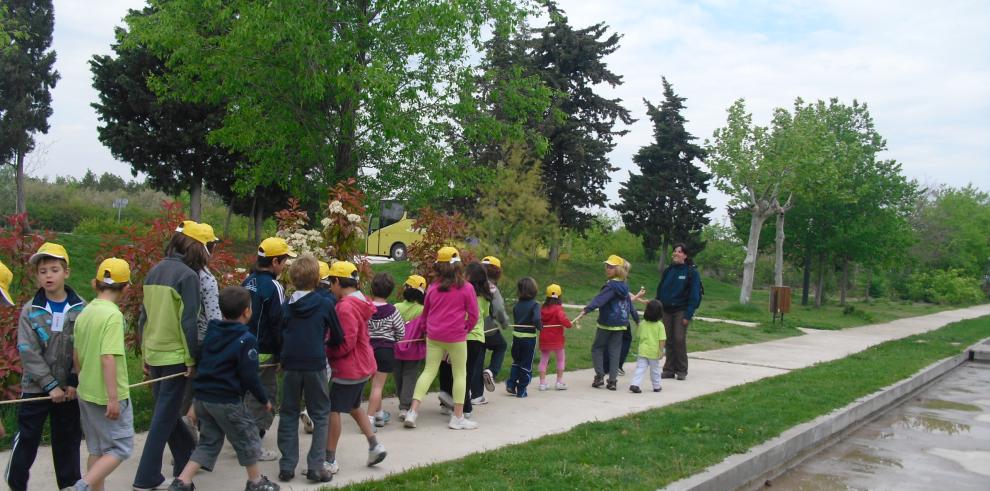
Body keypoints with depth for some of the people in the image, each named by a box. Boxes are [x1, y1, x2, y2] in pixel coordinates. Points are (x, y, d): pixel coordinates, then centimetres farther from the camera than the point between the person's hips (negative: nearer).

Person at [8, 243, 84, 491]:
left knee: (68, 441, 10)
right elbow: (28, 352, -9)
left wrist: (74, 382, -10)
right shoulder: (30, 311, -4)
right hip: (35, 388, -1)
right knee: (26, 441, 5)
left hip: (69, 389, 1)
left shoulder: (81, 309, -2)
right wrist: (51, 385, -14)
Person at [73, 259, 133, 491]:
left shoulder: (84, 313, 7)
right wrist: (114, 398, -22)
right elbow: (108, 358, -24)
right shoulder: (113, 315, -18)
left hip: (86, 393, 8)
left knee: (97, 450, 17)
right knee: (121, 447, 2)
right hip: (107, 395, -8)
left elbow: (76, 354, 14)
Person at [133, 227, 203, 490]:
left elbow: (143, 316, 12)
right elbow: (188, 321, -17)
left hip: (154, 354, 8)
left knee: (167, 410, 18)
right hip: (175, 355, -8)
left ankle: (186, 458, 33)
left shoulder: (155, 271, 9)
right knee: (165, 415, 0)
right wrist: (192, 358, -10)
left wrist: (145, 355, 17)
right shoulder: (188, 275, -13)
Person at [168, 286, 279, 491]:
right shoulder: (246, 339, -14)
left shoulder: (211, 332, 8)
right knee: (247, 438, 10)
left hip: (201, 397, 7)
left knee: (208, 442, 18)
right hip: (227, 401, -7)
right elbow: (249, 377, -15)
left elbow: (198, 361, 16)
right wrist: (264, 399, -3)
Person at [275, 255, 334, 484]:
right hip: (315, 364, -3)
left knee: (289, 415, 13)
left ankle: (287, 466, 12)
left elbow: (278, 335, 8)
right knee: (320, 415, 8)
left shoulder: (287, 306, 2)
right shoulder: (325, 304, -6)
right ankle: (316, 466, 1)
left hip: (290, 365, 3)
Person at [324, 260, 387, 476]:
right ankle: (375, 446, 24)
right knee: (354, 407, 23)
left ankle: (330, 461, 8)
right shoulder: (359, 301, 8)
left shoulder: (345, 307, -22)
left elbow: (345, 343, -25)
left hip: (348, 369, -10)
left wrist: (324, 351, -11)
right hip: (362, 366, 10)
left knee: (333, 411, 0)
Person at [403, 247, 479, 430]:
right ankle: (458, 418, 12)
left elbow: (425, 312, 13)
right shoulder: (466, 288, -9)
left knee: (429, 371, 10)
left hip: (433, 336, 3)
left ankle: (413, 411, 3)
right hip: (456, 337, -3)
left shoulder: (433, 287, 1)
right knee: (460, 374, 8)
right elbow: (473, 315, -5)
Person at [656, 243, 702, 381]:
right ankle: (669, 369, 14)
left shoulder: (692, 272, -6)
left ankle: (681, 371, 6)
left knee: (679, 339, -6)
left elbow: (694, 295, -9)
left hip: (681, 311, -5)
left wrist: (688, 315, -14)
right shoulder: (668, 271, 9)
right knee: (669, 340, 6)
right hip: (667, 310, 5)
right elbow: (660, 290, 13)